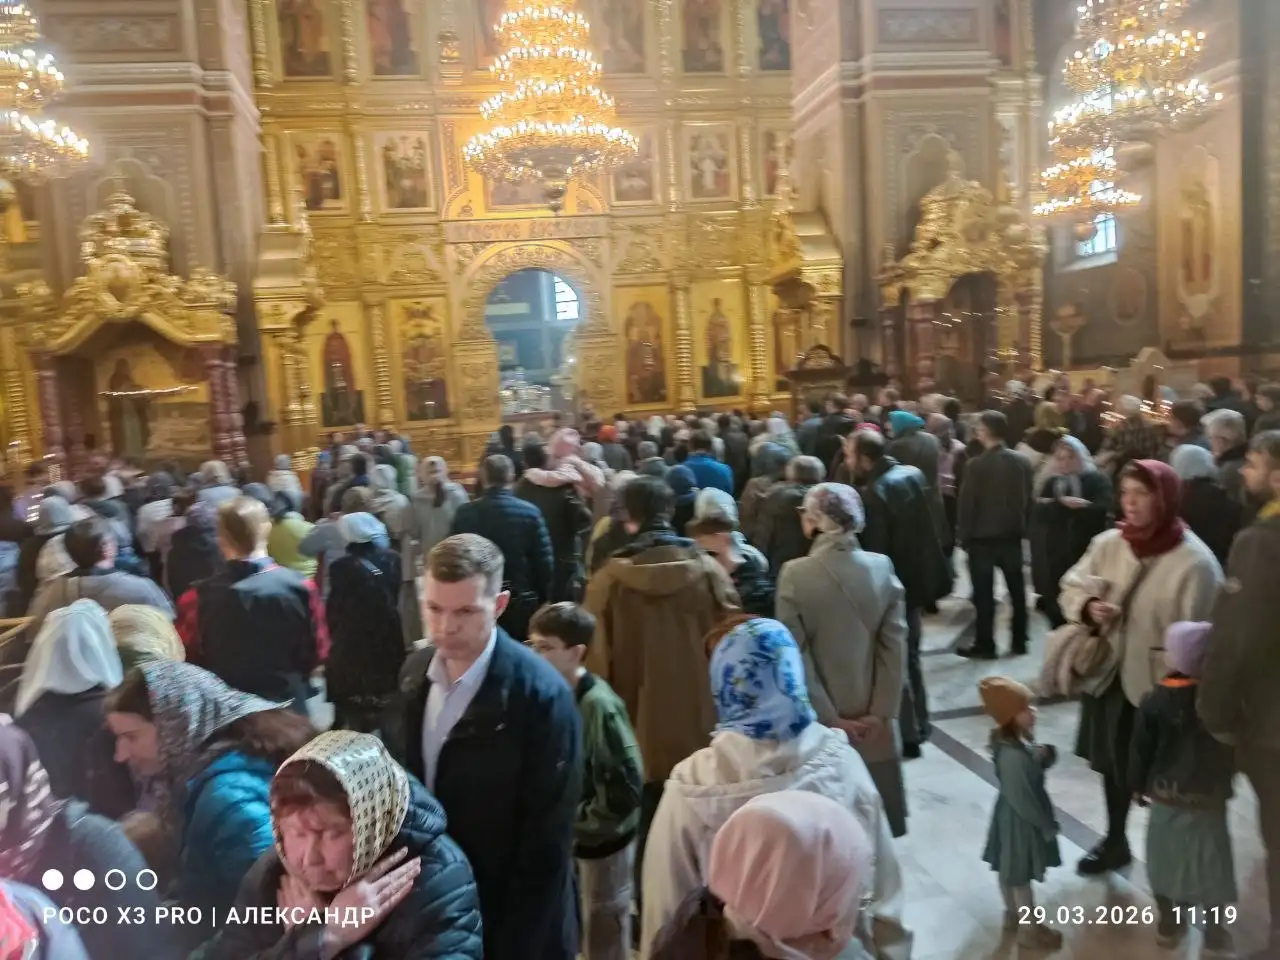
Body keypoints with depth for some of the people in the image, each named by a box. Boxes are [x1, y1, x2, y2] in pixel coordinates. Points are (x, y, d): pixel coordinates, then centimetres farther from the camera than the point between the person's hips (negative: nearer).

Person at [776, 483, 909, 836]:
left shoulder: (795, 575, -14)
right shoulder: (883, 568, -6)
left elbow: (797, 657, -14)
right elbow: (895, 647, -7)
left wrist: (829, 718, -8)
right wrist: (882, 712, -3)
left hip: (820, 724, -3)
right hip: (874, 722, 3)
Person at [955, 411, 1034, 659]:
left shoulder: (976, 465, -15)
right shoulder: (1022, 461, 0)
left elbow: (966, 503, -13)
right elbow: (1029, 499, 5)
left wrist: (963, 534, -3)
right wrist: (1023, 527, 13)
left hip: (982, 536, -5)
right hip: (1013, 534, 5)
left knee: (984, 593, 1)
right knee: (1017, 589, 13)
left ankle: (985, 645, 6)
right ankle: (1019, 641, 21)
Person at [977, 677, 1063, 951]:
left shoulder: (1016, 740, -6)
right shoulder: (1013, 756, -35)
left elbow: (1032, 769, 6)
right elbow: (1023, 800, -27)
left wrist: (1044, 756, -13)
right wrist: (1047, 825, -14)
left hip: (1013, 816, 9)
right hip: (1020, 820, -9)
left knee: (1009, 870, 25)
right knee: (1020, 876, 11)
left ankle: (1013, 915, 46)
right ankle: (1030, 930, 30)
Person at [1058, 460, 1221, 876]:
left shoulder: (1194, 561, -17)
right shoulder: (1107, 543, -2)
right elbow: (1071, 587, 8)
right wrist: (1087, 607, -15)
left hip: (1160, 688, -5)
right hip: (1109, 675, 5)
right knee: (1113, 763, 21)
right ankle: (1115, 841, 43)